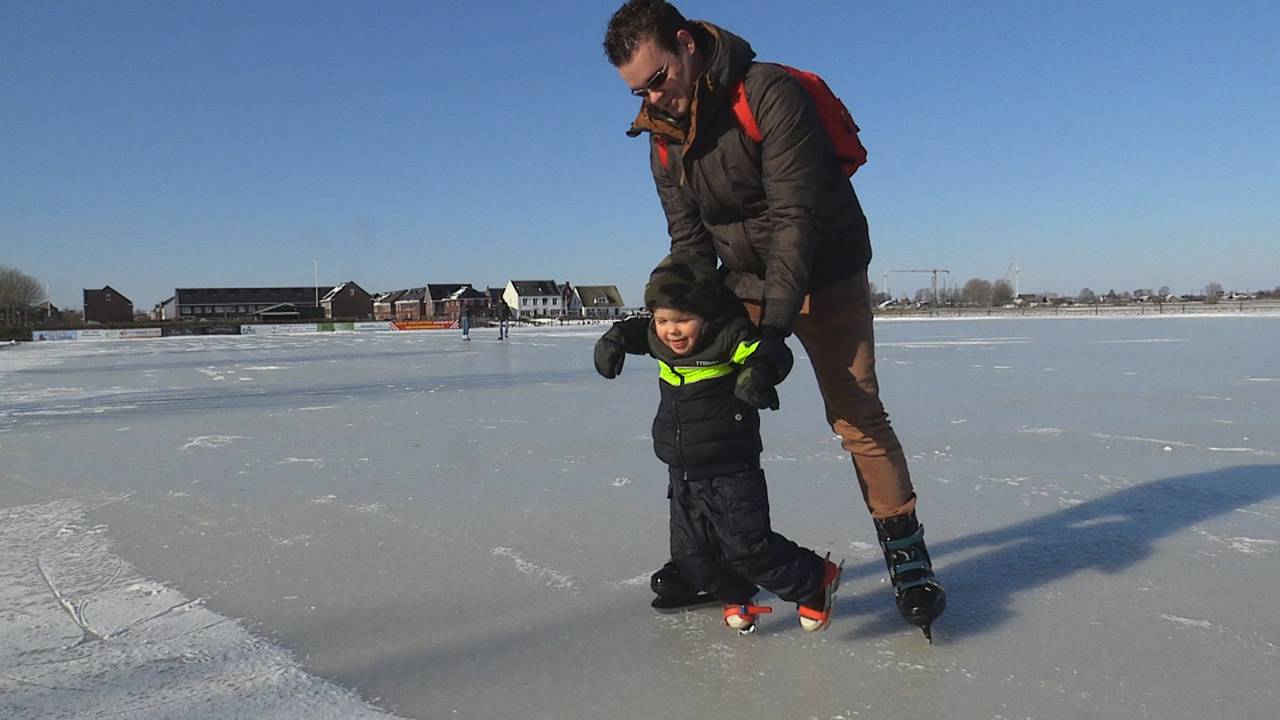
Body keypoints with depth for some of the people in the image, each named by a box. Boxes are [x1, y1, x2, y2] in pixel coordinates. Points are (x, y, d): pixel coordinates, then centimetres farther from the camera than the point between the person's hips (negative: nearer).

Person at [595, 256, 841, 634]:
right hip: (683, 475, 7)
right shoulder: (661, 342, 2)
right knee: (690, 552, 11)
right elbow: (636, 330, 21)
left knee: (748, 549, -7)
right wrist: (616, 338, 1)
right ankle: (736, 597, 37)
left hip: (732, 473, -7)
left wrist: (761, 369, -52)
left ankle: (816, 580, 18)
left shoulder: (728, 338, -19)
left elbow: (774, 357, -30)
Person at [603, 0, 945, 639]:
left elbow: (799, 217, -27)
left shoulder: (771, 94, -22)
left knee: (855, 414, -11)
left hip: (824, 276, -5)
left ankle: (906, 553, 2)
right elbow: (689, 241, 1)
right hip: (746, 285, 6)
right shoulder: (663, 137, -2)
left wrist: (777, 322, -32)